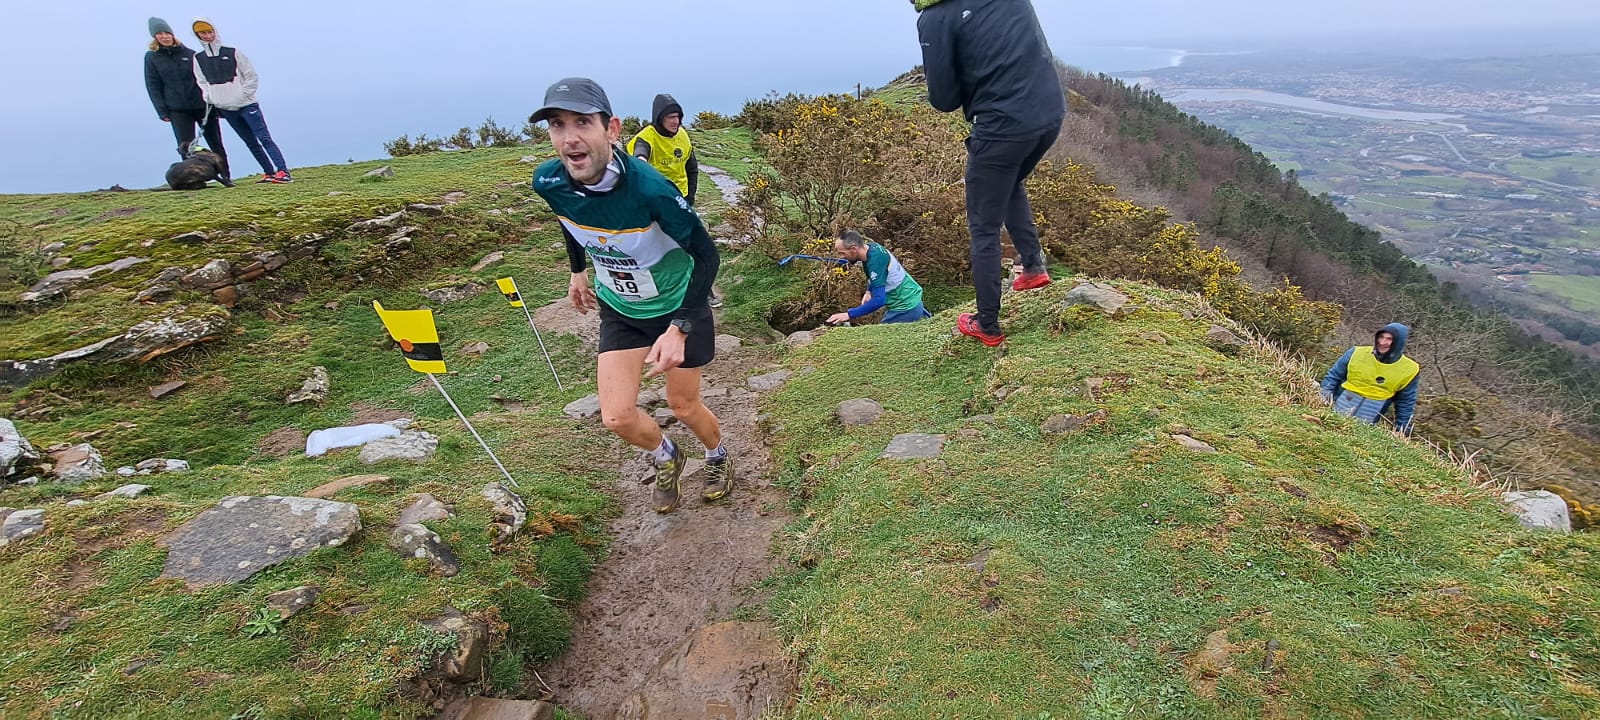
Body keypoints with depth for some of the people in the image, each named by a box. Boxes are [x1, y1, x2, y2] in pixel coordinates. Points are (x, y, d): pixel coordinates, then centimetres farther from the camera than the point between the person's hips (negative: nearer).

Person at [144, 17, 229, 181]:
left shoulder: (190, 54, 6)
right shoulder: (151, 58, 4)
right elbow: (153, 87, 3)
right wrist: (162, 112, -6)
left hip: (203, 106, 1)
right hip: (178, 111, -1)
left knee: (216, 144, 5)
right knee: (186, 149, -4)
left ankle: (226, 178, 12)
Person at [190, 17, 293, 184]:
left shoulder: (233, 53, 0)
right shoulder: (198, 59, 9)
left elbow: (252, 76, 0)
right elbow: (201, 82, 12)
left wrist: (243, 94, -6)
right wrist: (210, 98, -2)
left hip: (247, 105, -4)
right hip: (226, 109, 4)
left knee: (264, 138, -12)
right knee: (251, 143, 5)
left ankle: (284, 172, -21)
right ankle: (269, 173, 8)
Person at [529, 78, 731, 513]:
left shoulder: (650, 189, -35)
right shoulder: (548, 183, -20)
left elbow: (706, 255, -24)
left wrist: (678, 328, -30)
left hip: (678, 306, -3)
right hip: (619, 309, 4)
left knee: (683, 404, 11)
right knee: (617, 417, -3)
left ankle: (718, 457, 45)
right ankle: (665, 457, 31)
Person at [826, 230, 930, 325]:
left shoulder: (875, 261, -28)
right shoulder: (871, 246, -2)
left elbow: (879, 300, -33)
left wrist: (849, 314, -31)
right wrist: (869, 292, 3)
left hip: (905, 307, -10)